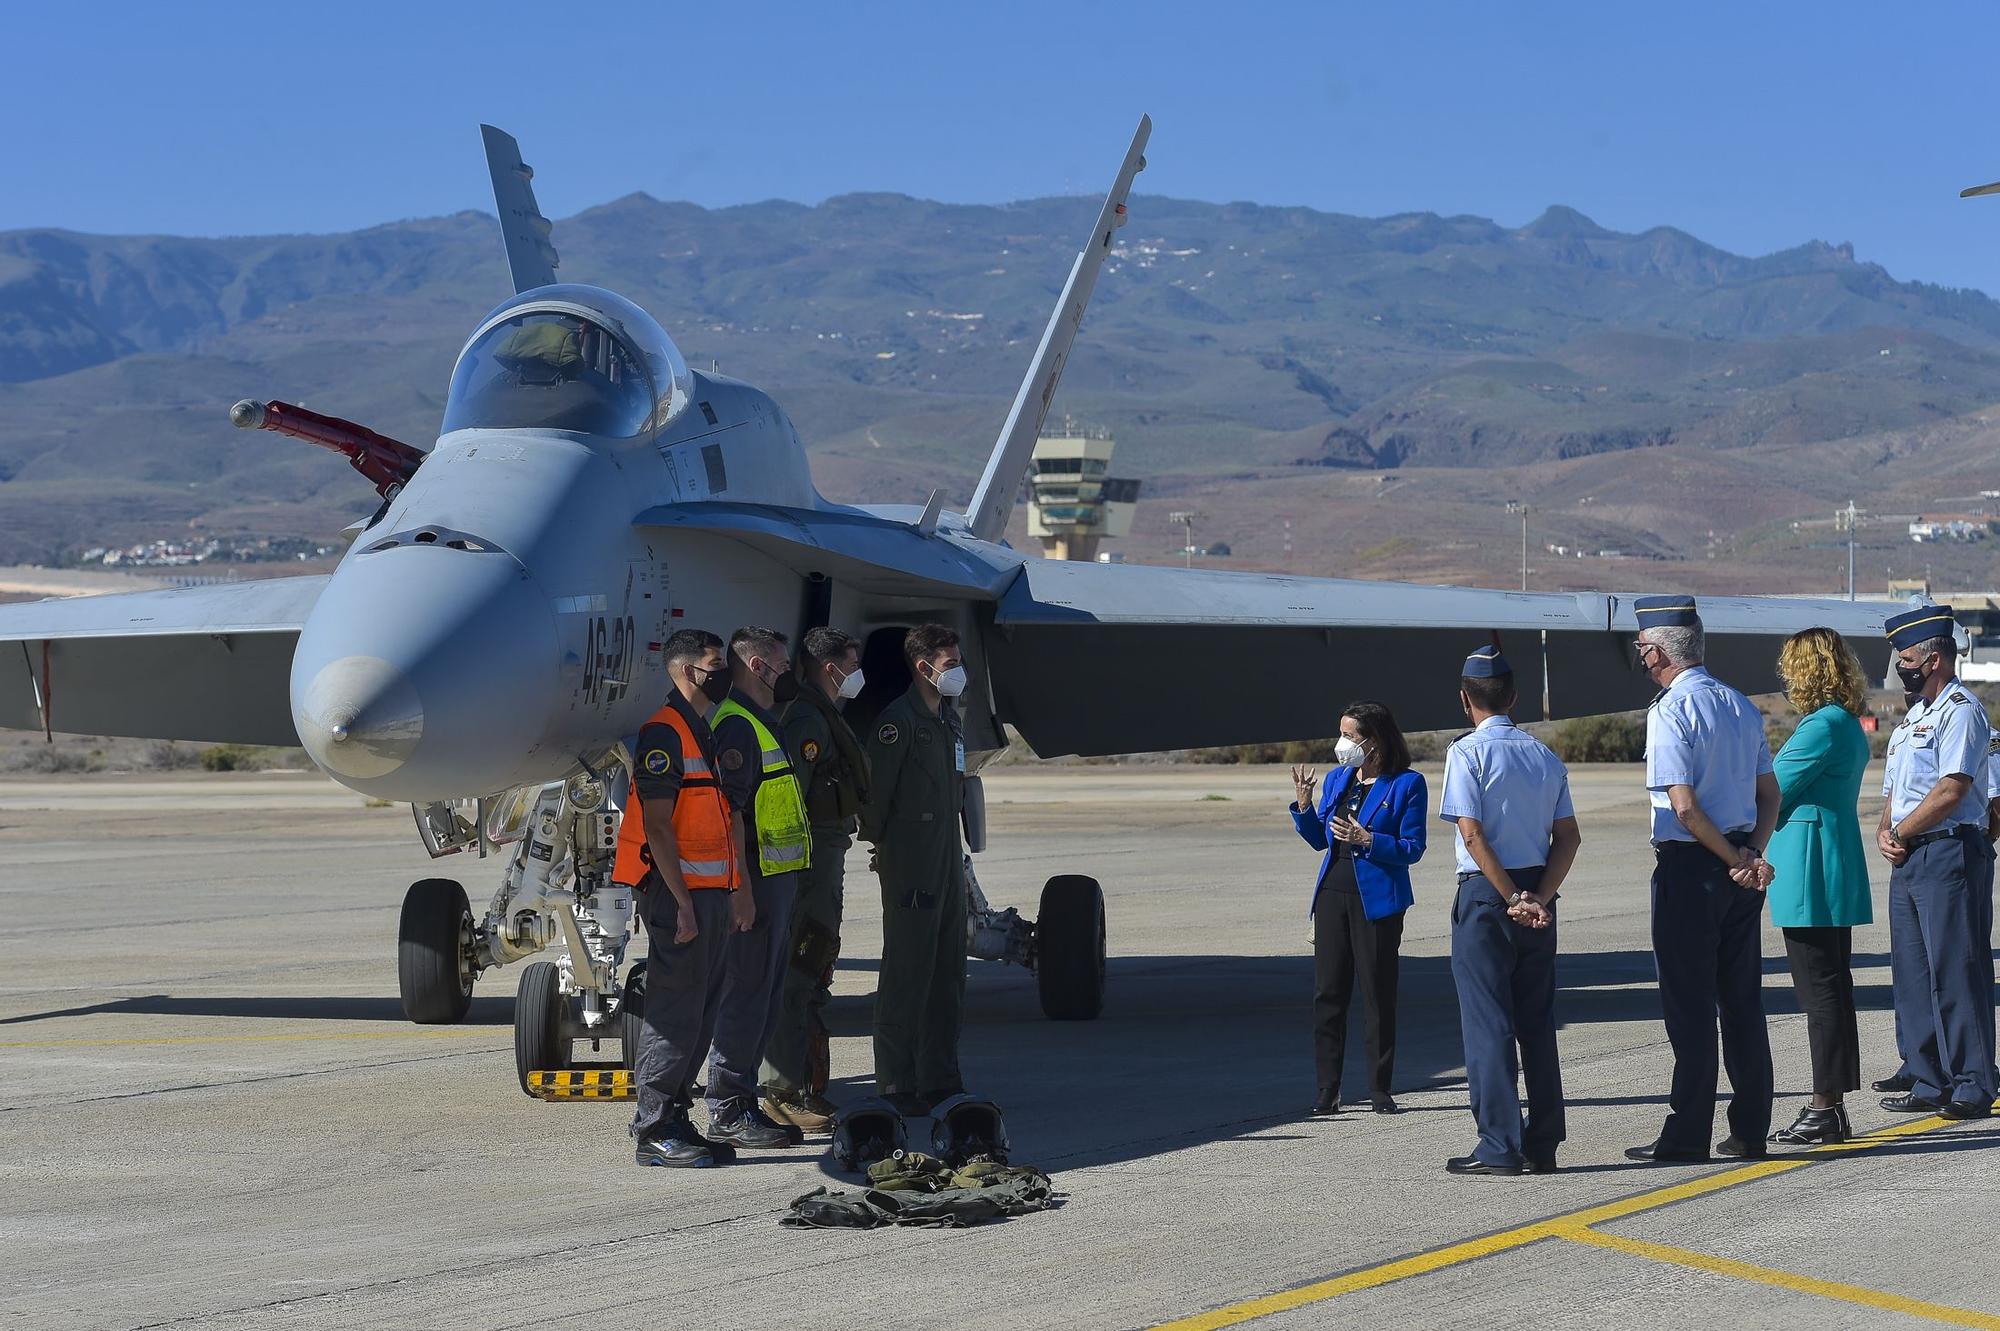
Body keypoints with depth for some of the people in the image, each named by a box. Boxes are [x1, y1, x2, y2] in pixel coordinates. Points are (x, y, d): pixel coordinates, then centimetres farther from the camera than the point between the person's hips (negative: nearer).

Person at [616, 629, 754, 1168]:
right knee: (674, 1013, -7)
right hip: (679, 893, -9)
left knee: (701, 1014, 11)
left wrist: (738, 891, 17)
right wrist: (682, 902, -19)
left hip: (713, 894, 9)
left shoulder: (714, 733, 18)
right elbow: (657, 826, -17)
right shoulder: (663, 734, -12)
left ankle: (676, 1119, 17)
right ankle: (653, 1132, -4)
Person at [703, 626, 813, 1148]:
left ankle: (744, 1104, 19)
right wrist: (742, 889, -24)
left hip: (776, 884, 11)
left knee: (763, 998, 13)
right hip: (756, 884, -11)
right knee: (745, 997, -7)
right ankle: (728, 1114, -3)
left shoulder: (761, 724, 20)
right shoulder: (736, 725, -14)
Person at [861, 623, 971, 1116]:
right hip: (910, 862, -9)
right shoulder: (899, 720, -13)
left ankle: (941, 1079, 18)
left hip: (948, 856, 9)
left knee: (948, 971, 11)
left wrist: (956, 849, 16)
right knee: (907, 972, -6)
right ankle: (896, 1086, -2)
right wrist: (882, 847, -6)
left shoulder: (949, 719, 16)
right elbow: (876, 790, -13)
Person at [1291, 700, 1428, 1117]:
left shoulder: (1407, 784, -6)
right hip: (1333, 894, 5)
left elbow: (1412, 848, -9)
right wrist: (1303, 805, 0)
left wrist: (1367, 840, -21)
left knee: (1378, 996, 1)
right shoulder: (1337, 779, 12)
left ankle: (1380, 1090, 10)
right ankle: (1327, 1091, 8)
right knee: (1327, 993, 3)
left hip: (1377, 899, -5)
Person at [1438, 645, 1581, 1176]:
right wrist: (1538, 898, -5)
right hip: (1538, 892, 6)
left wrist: (1514, 899, -13)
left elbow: (1473, 835, -16)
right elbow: (1569, 837, 4)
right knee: (1537, 1021, 10)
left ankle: (1499, 1146, -5)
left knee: (1487, 1020, -3)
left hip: (1487, 893, -6)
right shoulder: (1546, 756, 11)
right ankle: (1542, 1146, 12)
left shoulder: (1468, 752, -7)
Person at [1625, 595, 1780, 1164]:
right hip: (1740, 869, 7)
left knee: (1689, 1004, -2)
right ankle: (1750, 1131, 14)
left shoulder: (1671, 711, -13)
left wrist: (1734, 859, -9)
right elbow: (1770, 795, 11)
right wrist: (1752, 853, -2)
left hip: (1688, 865, -7)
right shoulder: (1742, 706, 12)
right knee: (1742, 999, 11)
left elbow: (1685, 807, -19)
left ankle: (1688, 1133, 1)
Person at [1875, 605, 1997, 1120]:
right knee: (1912, 973, 10)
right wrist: (1885, 832, 3)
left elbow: (1951, 791, -19)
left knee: (1956, 971, -7)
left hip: (1950, 852, -10)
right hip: (1909, 860, 10)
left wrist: (1901, 833, -10)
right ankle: (1930, 1083, 16)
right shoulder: (1913, 717, 20)